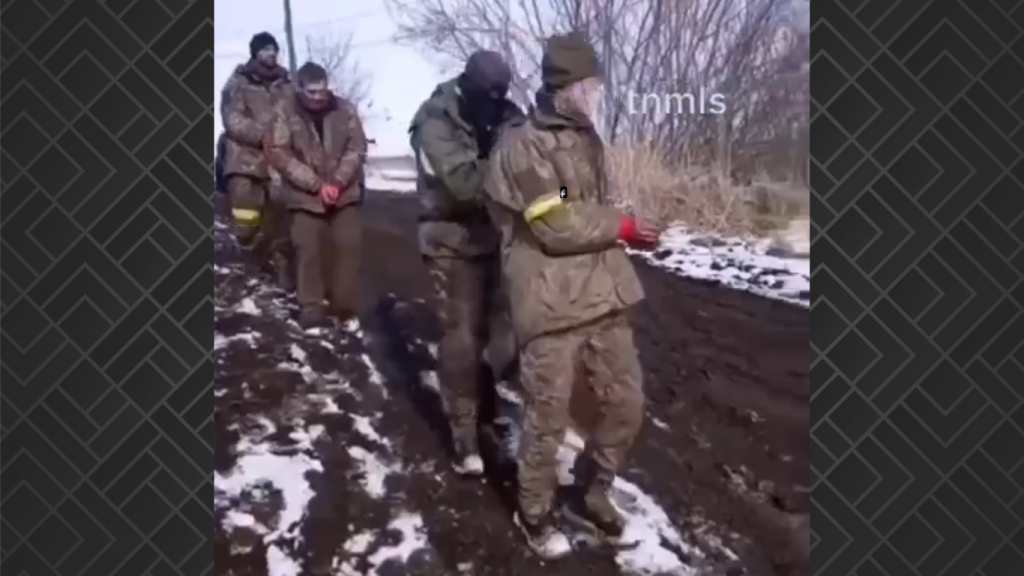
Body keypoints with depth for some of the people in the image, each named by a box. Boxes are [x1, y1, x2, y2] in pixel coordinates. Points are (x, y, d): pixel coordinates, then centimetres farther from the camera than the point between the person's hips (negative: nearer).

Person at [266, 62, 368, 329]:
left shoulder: (345, 109, 0)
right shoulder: (285, 111, -6)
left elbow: (357, 149, -1)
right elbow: (279, 154, -11)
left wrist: (337, 181, -15)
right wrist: (317, 184, -17)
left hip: (345, 193, 2)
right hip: (305, 195, -2)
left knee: (349, 246, 2)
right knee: (308, 251, -2)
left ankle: (343, 305, 15)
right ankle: (311, 307, 9)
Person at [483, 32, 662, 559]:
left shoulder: (585, 135, 12)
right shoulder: (523, 146, -14)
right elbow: (556, 227, -19)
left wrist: (615, 230, 7)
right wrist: (621, 226, -7)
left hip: (603, 298, 8)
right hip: (550, 304, -7)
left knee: (625, 405, 13)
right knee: (548, 420, 6)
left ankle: (589, 497, 36)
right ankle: (534, 512, 31)